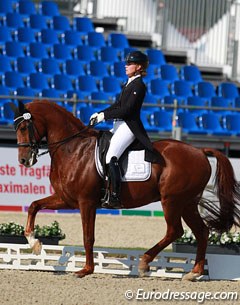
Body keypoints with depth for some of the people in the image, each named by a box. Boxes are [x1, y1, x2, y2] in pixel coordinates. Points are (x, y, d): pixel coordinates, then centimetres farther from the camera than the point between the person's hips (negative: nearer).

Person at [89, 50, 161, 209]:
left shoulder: (138, 86, -11)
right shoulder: (129, 83, 19)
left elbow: (127, 110, -18)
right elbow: (118, 105, 20)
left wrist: (104, 116, -15)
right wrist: (100, 114, 8)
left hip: (129, 127, -11)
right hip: (120, 125, 11)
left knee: (111, 157, -23)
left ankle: (115, 198, -26)